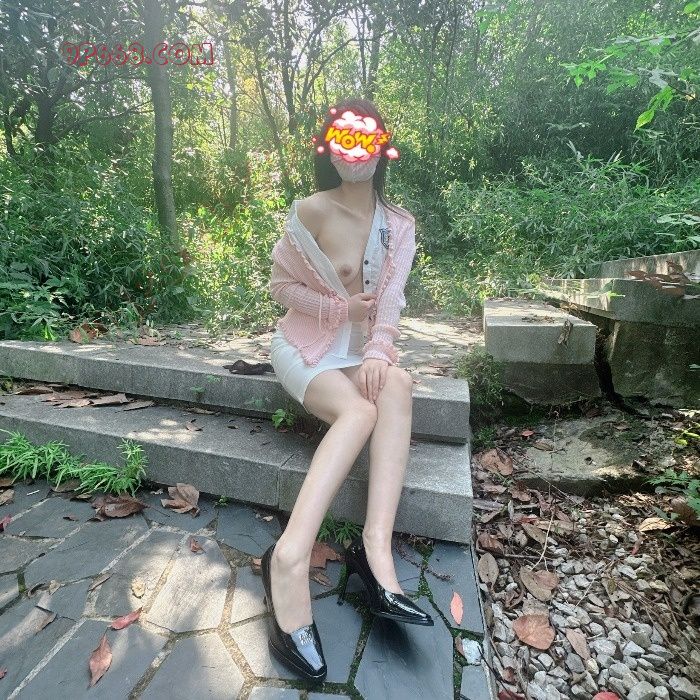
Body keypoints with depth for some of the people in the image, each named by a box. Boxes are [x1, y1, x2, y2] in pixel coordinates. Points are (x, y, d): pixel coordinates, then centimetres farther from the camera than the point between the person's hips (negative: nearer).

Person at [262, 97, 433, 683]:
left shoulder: (399, 225, 6)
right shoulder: (311, 211, -4)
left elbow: (391, 299, -5)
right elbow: (282, 286, -2)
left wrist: (378, 352, -24)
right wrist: (343, 307, -14)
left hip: (360, 349, 3)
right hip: (305, 347, -3)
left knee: (397, 385, -31)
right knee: (359, 411, -32)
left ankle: (376, 546, -34)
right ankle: (291, 557, -34)